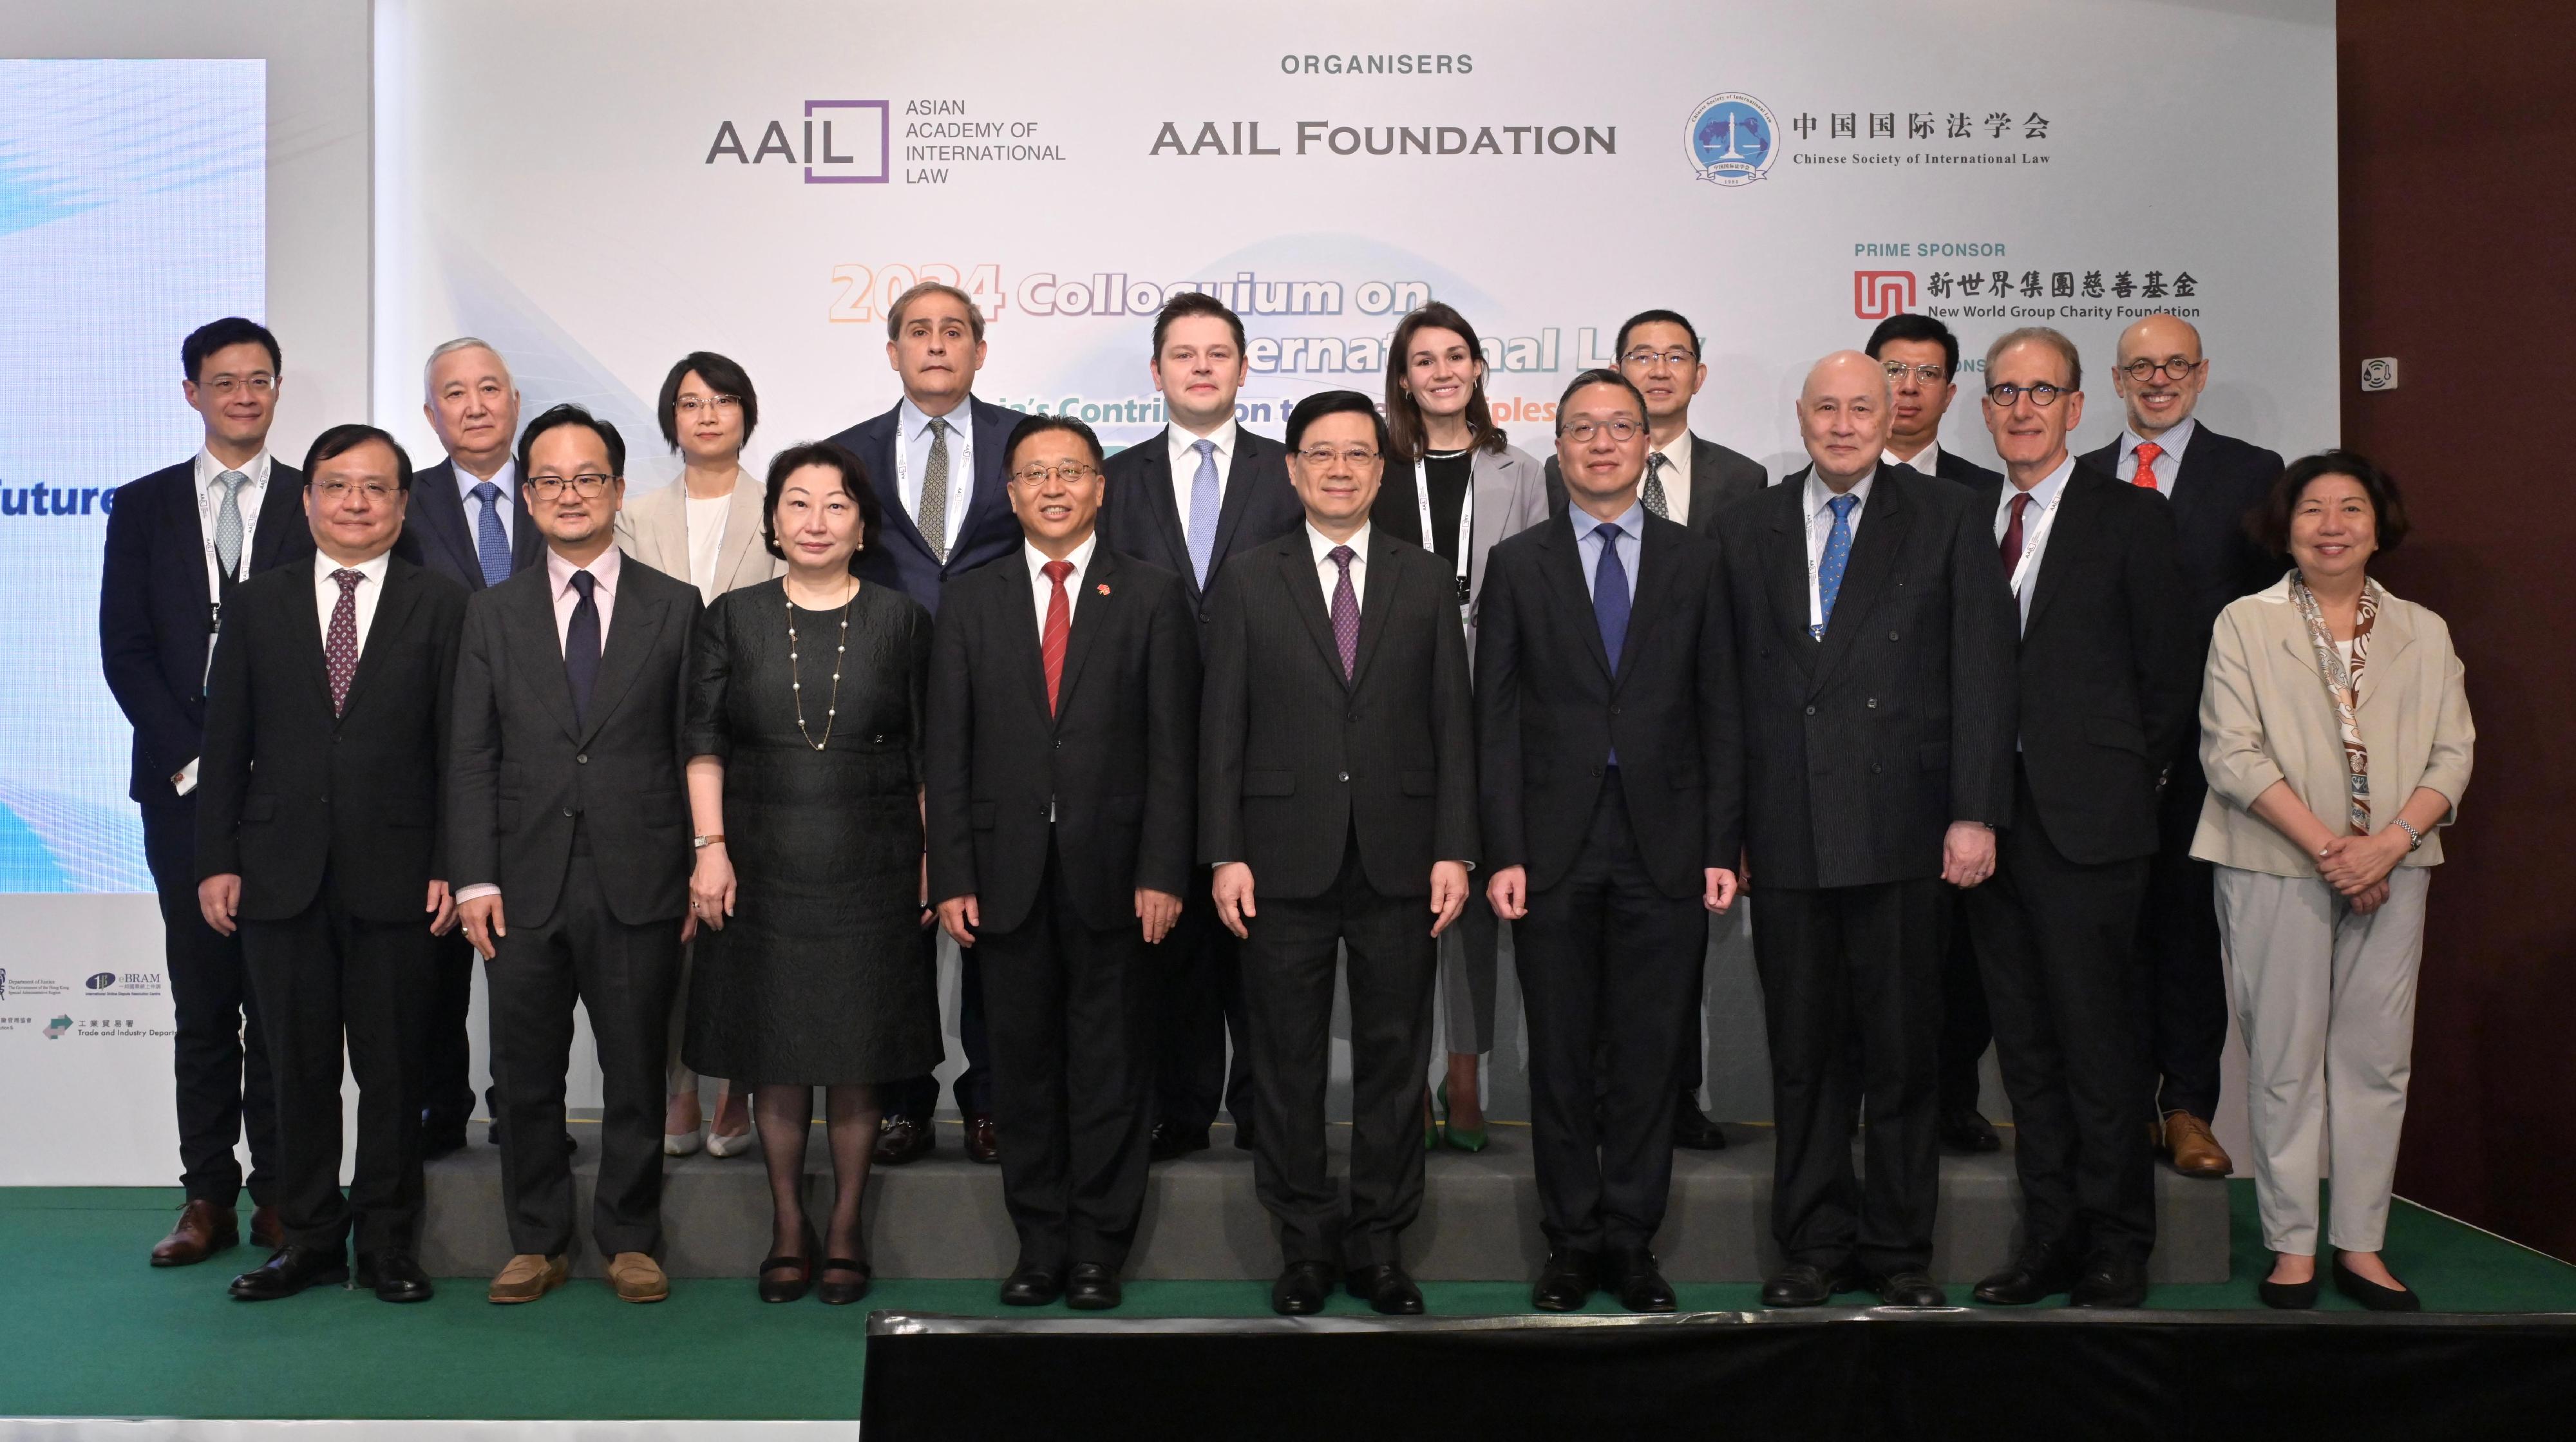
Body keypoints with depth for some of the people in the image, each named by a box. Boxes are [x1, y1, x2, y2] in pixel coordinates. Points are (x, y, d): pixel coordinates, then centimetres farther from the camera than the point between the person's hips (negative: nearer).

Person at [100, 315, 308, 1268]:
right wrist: (192, 758, -5)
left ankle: (281, 1196, 8)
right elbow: (124, 650, 6)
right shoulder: (145, 507, 11)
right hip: (183, 789, 2)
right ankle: (208, 1197, 11)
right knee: (202, 1001, 5)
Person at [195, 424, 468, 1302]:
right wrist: (217, 860, 1)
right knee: (298, 1067, 8)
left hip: (395, 879, -2)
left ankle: (389, 1243, 17)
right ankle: (311, 1239, 20)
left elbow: (460, 752, 0)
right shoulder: (257, 606, 10)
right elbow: (226, 744, 8)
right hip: (282, 876, 2)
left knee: (391, 1068, 5)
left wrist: (451, 866, -6)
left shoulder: (442, 607, 4)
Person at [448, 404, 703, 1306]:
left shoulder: (674, 608, 5)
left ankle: (629, 1239, 21)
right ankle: (536, 1242, 23)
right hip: (526, 885, 2)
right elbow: (472, 757, 5)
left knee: (635, 1072, 6)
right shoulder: (493, 613, 9)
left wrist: (703, 870, -3)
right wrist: (475, 878, -3)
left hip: (639, 884, -1)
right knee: (525, 1076, 8)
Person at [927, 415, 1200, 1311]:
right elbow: (947, 750, 5)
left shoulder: (1152, 598, 4)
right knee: (1022, 1062, 8)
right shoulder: (972, 603, 9)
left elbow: (1173, 748, -1)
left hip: (1113, 871, -2)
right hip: (1009, 874, 2)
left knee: (1111, 1064, 5)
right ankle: (1039, 1245, 20)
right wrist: (951, 875, -2)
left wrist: (1163, 871, -8)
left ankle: (1099, 1250, 16)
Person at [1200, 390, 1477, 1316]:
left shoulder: (1428, 581, 9)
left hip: (1399, 859, 1)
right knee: (1288, 1062, 5)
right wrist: (1225, 855, -5)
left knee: (1394, 1059, 7)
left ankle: (1379, 1247, 19)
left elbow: (1453, 722, 5)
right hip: (1286, 861, -1)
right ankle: (1307, 1247, 18)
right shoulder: (1250, 583, 6)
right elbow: (1221, 727, 3)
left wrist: (1454, 850, -3)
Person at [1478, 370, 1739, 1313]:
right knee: (1560, 1055, 6)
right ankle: (1572, 1242, 18)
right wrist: (1503, 852, -5)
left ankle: (1632, 1242, 17)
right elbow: (1496, 717, 3)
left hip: (1664, 845, 1)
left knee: (1651, 1054, 5)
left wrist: (1722, 846, -1)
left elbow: (1718, 710, 6)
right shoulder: (1518, 564, 6)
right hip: (1555, 846, 0)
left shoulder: (1694, 562, 8)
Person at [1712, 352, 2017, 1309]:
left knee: (1902, 1049, 6)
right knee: (1802, 1052, 9)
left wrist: (1975, 812, -10)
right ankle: (1815, 1247, 21)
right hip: (1787, 831, 2)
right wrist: (1722, 831, 4)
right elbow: (1733, 689, 9)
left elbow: (1983, 671, -1)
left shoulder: (1948, 521, 4)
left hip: (1902, 828, -2)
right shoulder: (1750, 532, 12)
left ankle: (1900, 1250, 20)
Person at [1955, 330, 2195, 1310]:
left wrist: (2124, 780, 0)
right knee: (2025, 1043, 11)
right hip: (1988, 815, 5)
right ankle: (2051, 1239, 21)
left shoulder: (2130, 518, 0)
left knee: (2098, 1042, 0)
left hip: (2086, 821, -4)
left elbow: (2167, 674, 1)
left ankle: (2116, 1248, 13)